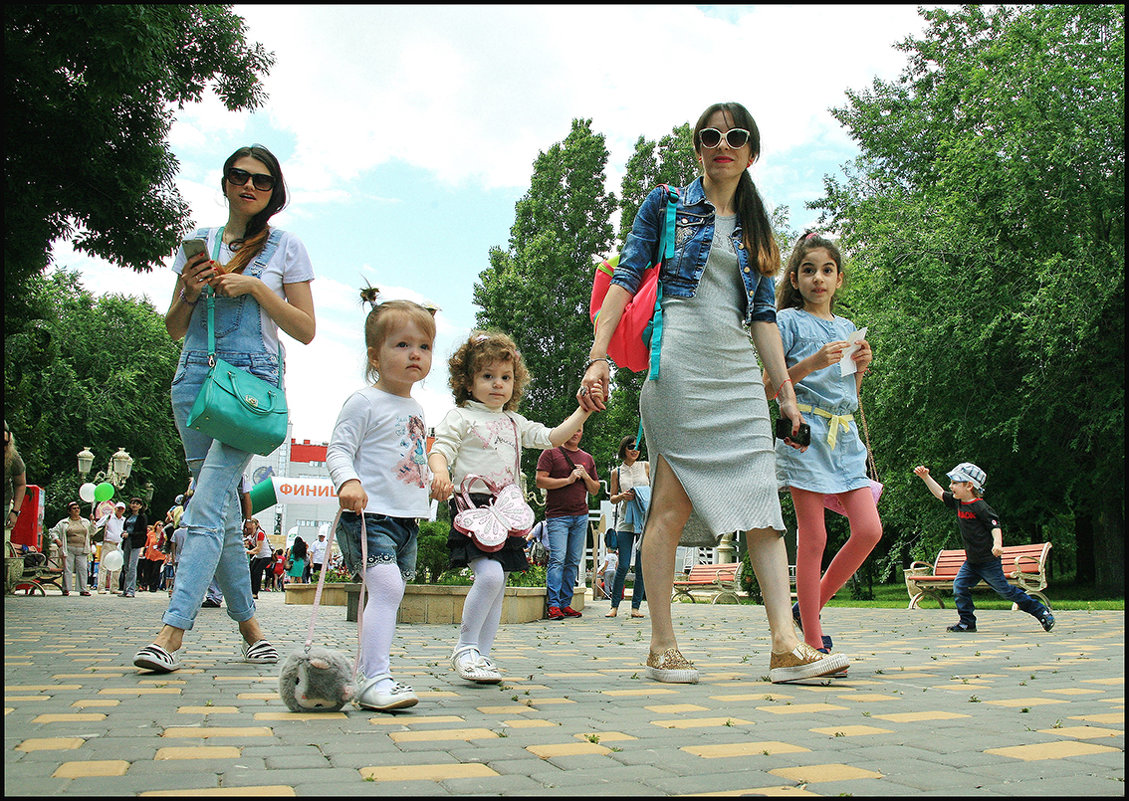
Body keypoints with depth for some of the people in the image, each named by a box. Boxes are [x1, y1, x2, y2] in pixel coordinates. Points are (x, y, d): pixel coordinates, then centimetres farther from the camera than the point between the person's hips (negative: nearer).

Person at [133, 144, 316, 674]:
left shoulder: (286, 247, 9)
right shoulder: (197, 244, 17)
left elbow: (306, 330, 3)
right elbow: (174, 329, 18)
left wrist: (255, 286, -6)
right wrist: (189, 292, -2)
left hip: (254, 377, -4)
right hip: (195, 375, 4)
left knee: (209, 501, -17)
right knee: (222, 509, 4)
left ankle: (172, 631, -20)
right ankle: (249, 625, 15)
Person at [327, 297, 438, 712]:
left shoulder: (416, 408, 18)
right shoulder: (364, 402, -7)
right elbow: (337, 450, -12)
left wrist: (435, 483, 24)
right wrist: (348, 481, -28)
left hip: (407, 520, 9)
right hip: (369, 515, -8)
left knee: (388, 594, 11)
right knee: (387, 587, -23)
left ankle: (371, 673, 21)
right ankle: (375, 679, -23)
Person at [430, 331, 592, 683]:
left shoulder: (515, 423, 21)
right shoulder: (461, 417, 3)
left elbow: (552, 437, 19)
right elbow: (439, 450, -8)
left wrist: (583, 410, 9)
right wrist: (441, 473, -30)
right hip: (474, 506, -7)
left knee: (497, 586, 7)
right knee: (489, 575, -23)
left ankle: (482, 656, 16)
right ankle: (466, 648, -8)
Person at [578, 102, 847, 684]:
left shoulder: (754, 231, 23)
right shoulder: (666, 205, 10)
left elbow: (763, 316, 20)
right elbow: (626, 280, 2)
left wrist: (785, 389, 14)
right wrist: (598, 358, -9)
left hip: (738, 374, 5)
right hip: (678, 364, -5)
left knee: (764, 502, -5)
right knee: (672, 501, -8)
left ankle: (786, 644, -8)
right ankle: (662, 647, -1)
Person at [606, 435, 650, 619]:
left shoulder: (646, 466, 10)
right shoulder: (617, 472, 10)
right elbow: (612, 498, 13)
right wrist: (622, 496, -8)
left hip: (646, 520, 0)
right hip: (625, 521, 0)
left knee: (642, 566, -1)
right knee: (623, 566, -6)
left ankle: (635, 607, 7)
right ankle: (615, 606, 4)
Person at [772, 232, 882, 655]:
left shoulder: (847, 327, 20)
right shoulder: (788, 321, 2)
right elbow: (769, 386, -4)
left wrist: (860, 367, 5)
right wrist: (812, 363, -16)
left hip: (844, 437, 6)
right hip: (805, 432, -6)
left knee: (869, 530, -5)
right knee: (813, 539, -6)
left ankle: (810, 606, 13)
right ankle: (814, 643, 2)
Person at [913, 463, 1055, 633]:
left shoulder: (980, 507, -18)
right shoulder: (957, 502, 5)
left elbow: (995, 526, -20)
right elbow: (939, 494, 16)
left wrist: (997, 543, -36)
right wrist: (925, 477, 9)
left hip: (989, 560, -8)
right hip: (971, 561, 8)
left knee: (1004, 590, 0)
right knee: (959, 586, -3)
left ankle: (1042, 612, 15)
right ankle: (967, 621, 8)